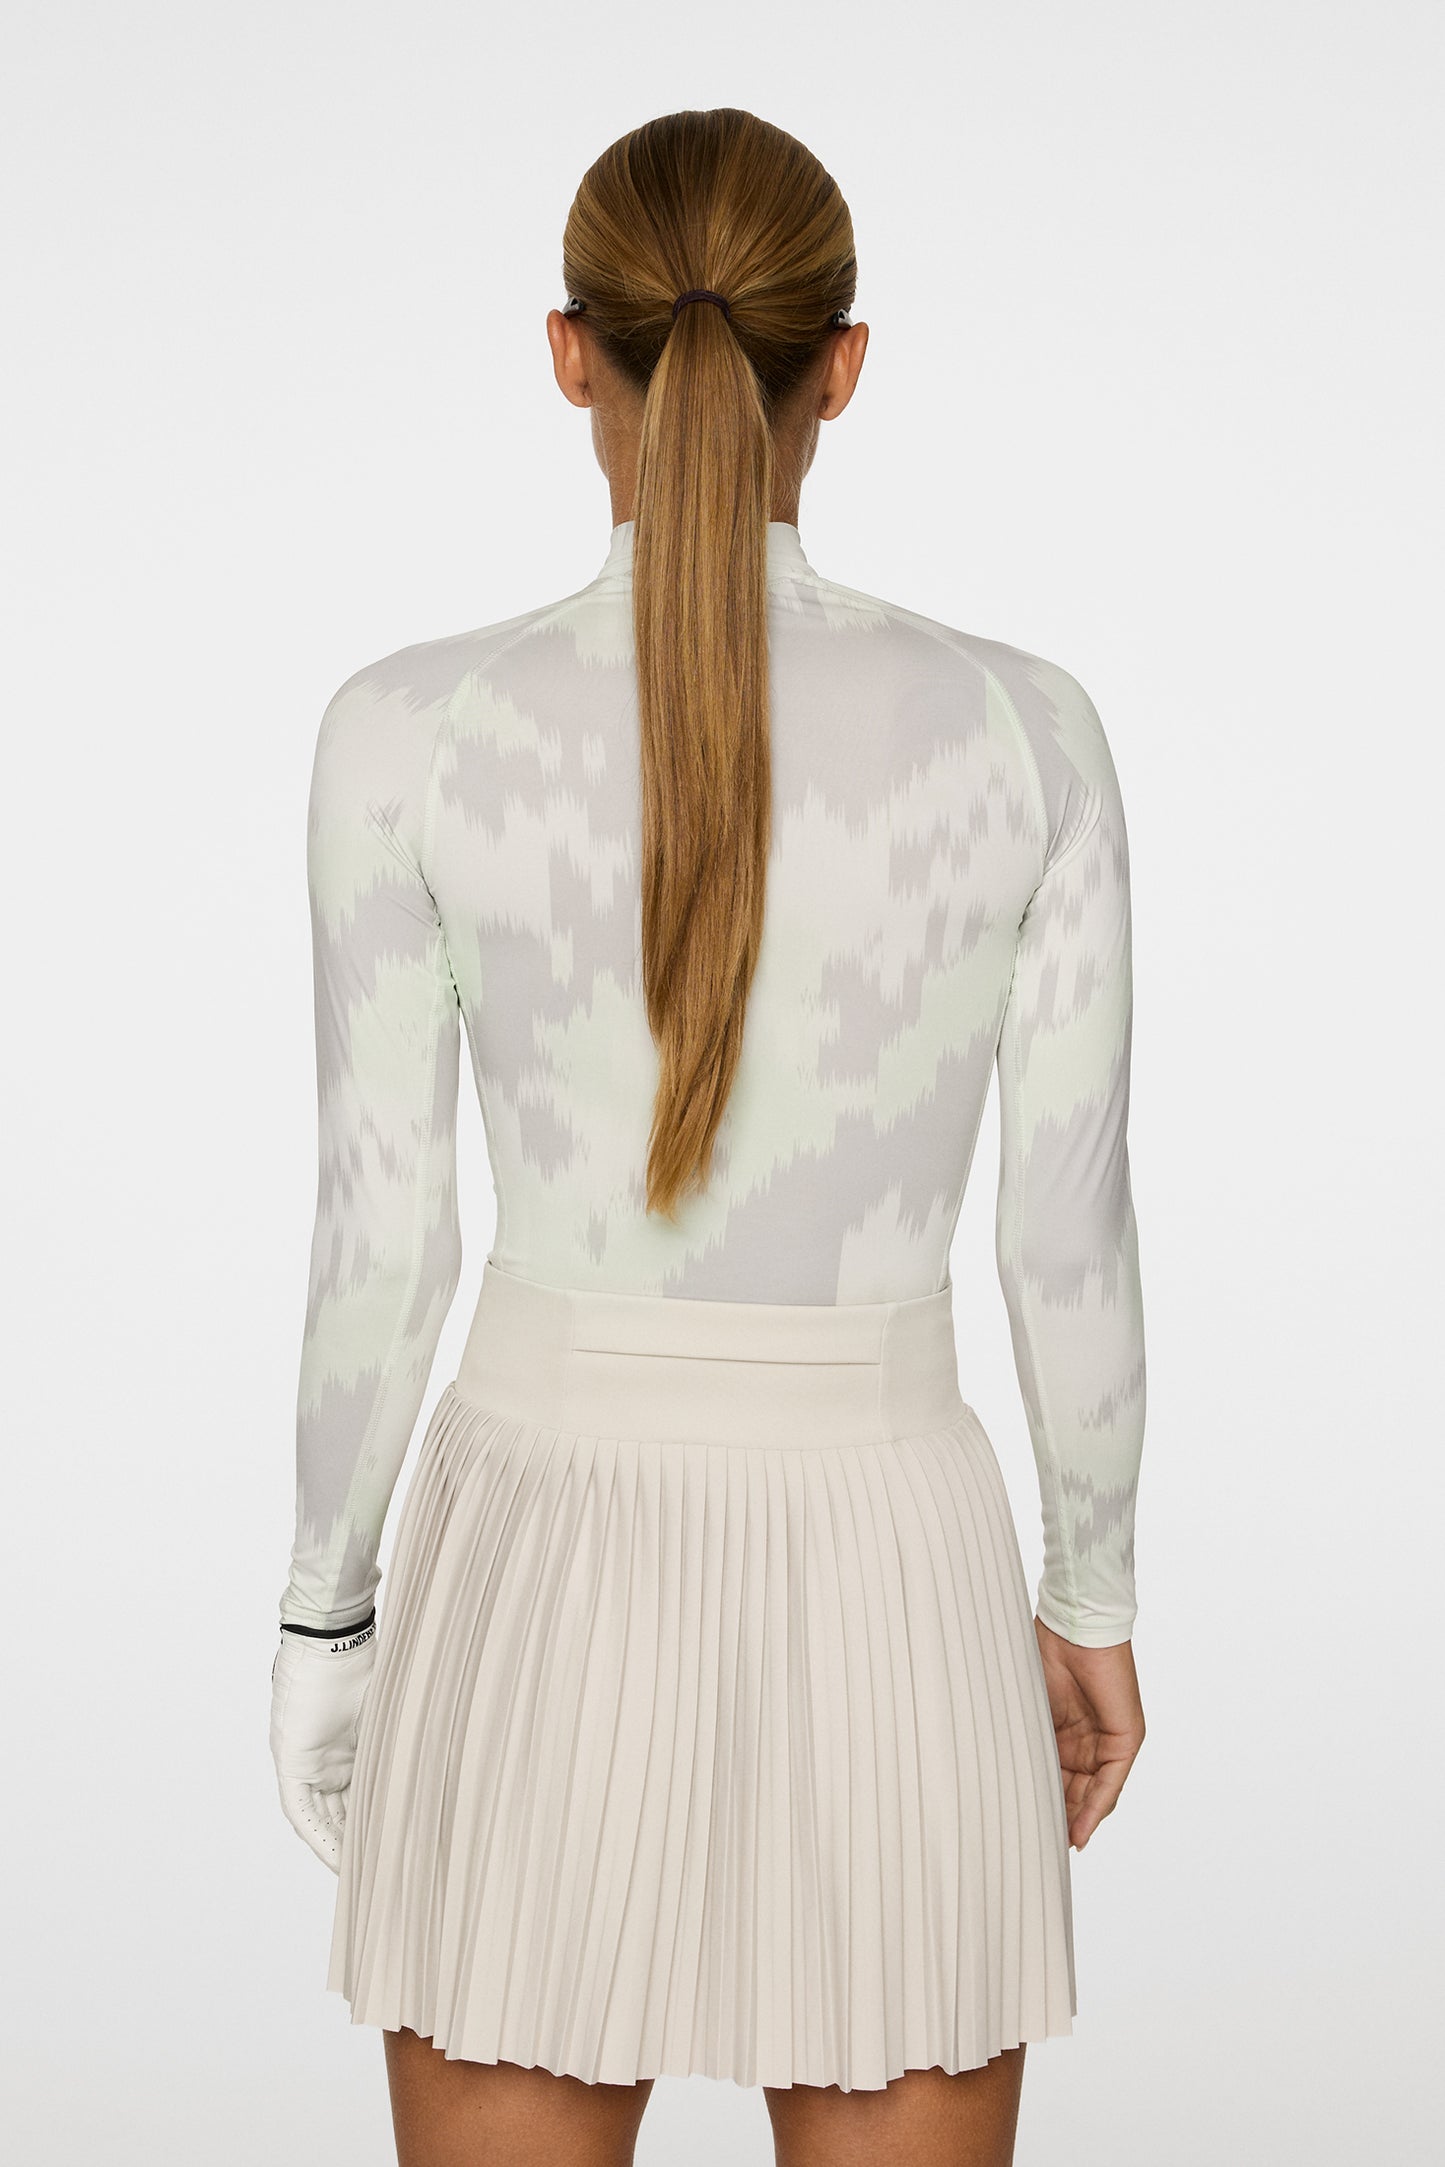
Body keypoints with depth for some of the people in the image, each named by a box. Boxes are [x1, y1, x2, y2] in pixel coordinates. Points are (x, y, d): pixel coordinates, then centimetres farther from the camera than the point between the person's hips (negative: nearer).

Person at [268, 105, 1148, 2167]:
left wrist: (324, 1614, 8)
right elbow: (1074, 1234, -3)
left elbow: (380, 1240, -7)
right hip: (884, 1588, 1)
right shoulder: (1025, 729, -9)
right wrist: (1098, 1598, 12)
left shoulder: (413, 728, -12)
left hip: (545, 1578, 0)